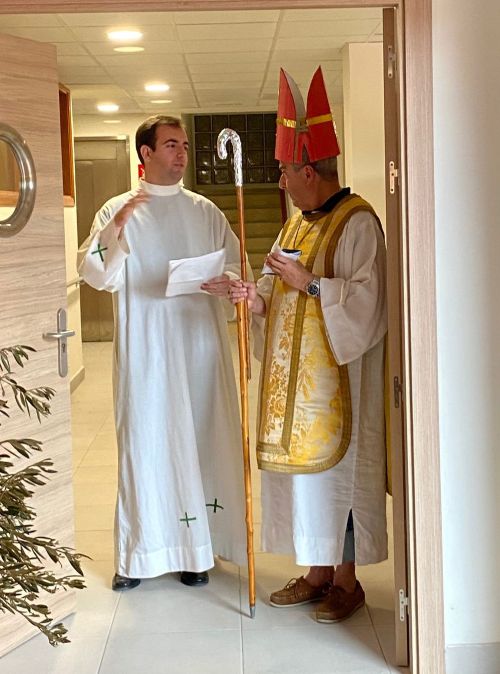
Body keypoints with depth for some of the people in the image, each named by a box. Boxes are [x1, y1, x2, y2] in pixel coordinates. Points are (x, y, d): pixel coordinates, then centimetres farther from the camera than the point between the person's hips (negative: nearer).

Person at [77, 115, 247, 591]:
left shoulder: (205, 211, 10)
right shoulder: (118, 209, 5)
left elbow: (236, 266, 6)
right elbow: (96, 275, -5)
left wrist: (227, 283, -17)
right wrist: (114, 229, -20)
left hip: (200, 346, 2)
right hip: (143, 351, -2)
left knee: (200, 439, 4)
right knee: (143, 441, 1)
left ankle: (195, 548, 16)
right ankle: (138, 553, 11)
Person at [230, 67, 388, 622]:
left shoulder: (357, 222, -13)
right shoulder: (298, 222, 13)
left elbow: (365, 298, -20)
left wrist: (307, 283, -21)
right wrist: (259, 297, -2)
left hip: (334, 373, -8)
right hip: (293, 370, 8)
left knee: (337, 464, 0)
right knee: (303, 463, 12)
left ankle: (346, 581, 14)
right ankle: (317, 572, 24)